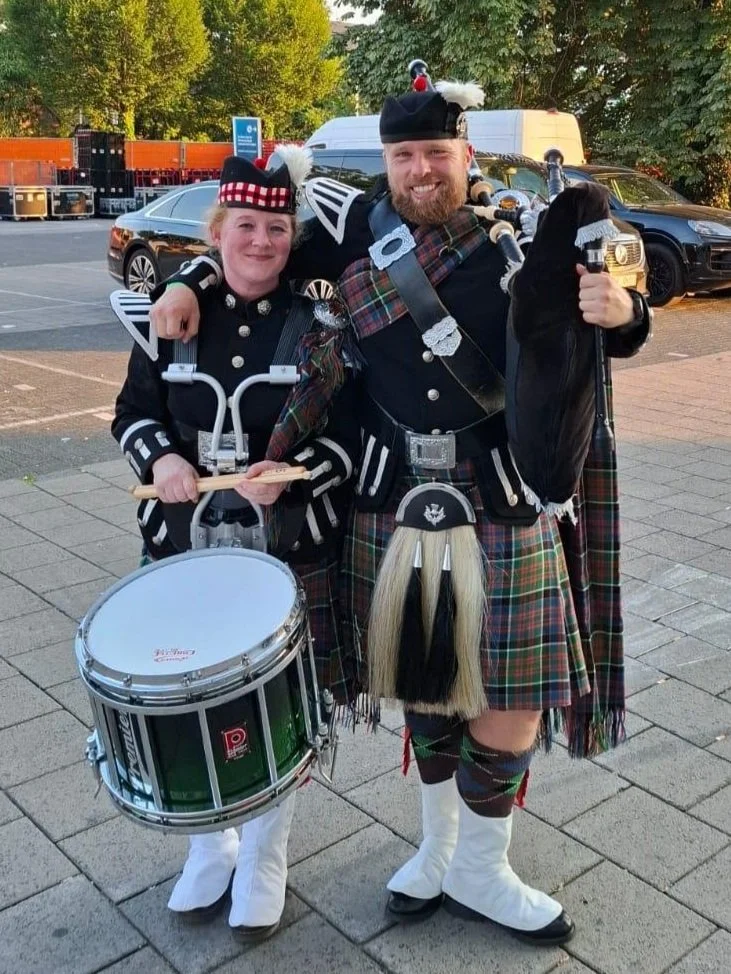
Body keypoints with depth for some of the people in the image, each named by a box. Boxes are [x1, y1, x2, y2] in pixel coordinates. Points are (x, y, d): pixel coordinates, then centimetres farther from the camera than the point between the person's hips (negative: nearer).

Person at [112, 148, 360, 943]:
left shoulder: (321, 330, -5)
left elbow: (351, 437, -4)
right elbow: (133, 411, 6)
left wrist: (293, 473, -23)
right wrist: (160, 458, -16)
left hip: (289, 553, -2)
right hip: (185, 544, 2)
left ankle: (263, 864, 33)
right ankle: (209, 848, 39)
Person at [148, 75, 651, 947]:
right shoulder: (354, 225, 4)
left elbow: (607, 329, 3)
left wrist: (620, 312, -20)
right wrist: (192, 284, 5)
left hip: (503, 506, -1)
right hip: (393, 503, 2)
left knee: (509, 694, 4)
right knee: (423, 679, 15)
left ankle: (479, 871, 28)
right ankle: (438, 844, 39)